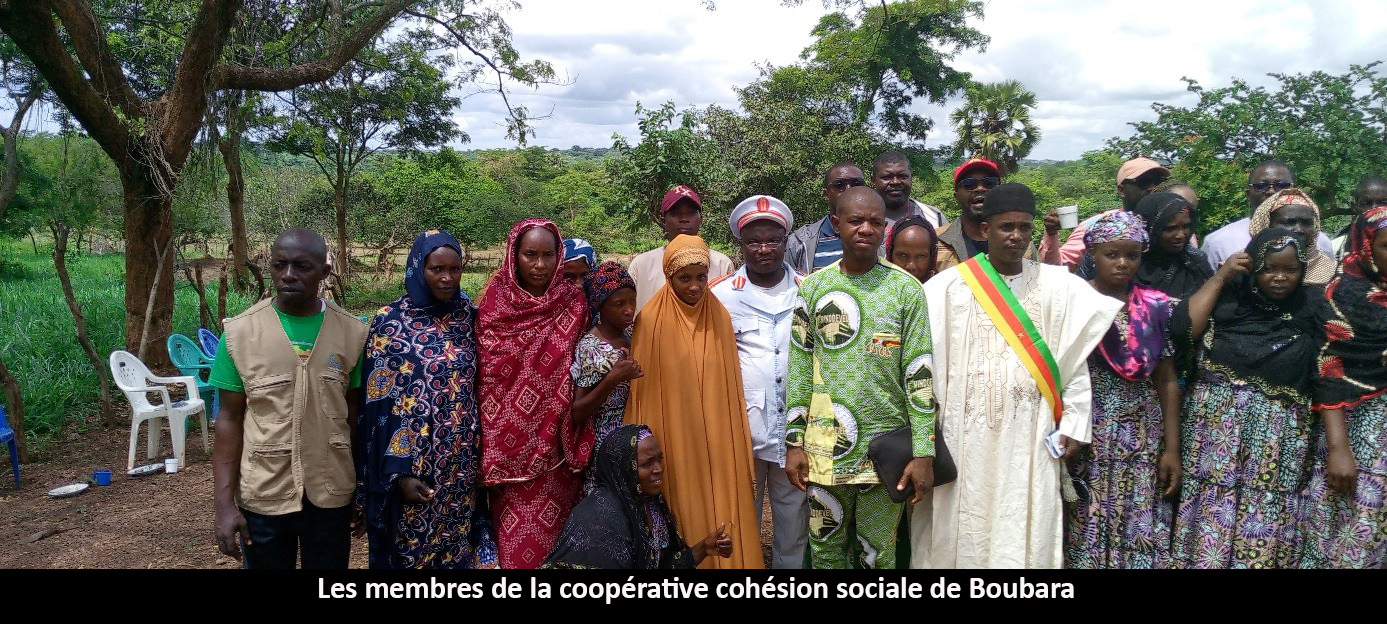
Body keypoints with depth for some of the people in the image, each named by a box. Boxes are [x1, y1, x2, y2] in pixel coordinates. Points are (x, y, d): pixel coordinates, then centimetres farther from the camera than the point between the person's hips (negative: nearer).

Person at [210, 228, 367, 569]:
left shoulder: (352, 332, -3)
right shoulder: (240, 332, -5)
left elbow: (355, 414, 3)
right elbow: (230, 419, -2)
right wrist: (225, 503, -6)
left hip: (331, 495, 1)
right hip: (262, 496, -1)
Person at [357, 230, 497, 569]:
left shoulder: (469, 316, 3)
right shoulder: (390, 322, -9)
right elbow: (381, 403, -10)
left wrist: (479, 451, 9)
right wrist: (399, 471, -13)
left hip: (462, 461, 4)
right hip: (413, 462, -3)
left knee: (458, 545, 12)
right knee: (412, 549, 9)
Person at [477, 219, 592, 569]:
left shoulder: (574, 303, 0)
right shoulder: (494, 305, -2)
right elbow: (485, 382, -1)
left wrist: (577, 446, -2)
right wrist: (488, 458, -4)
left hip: (555, 449, 1)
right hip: (510, 449, 0)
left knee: (554, 537, 7)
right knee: (513, 538, 5)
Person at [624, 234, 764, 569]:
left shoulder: (720, 318, 4)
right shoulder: (650, 321, -6)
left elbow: (731, 389, 7)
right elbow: (641, 391, -3)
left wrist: (742, 458, 7)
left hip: (718, 448, 3)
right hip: (673, 446, -3)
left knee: (721, 522, 6)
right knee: (682, 526, 4)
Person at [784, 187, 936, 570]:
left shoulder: (906, 289, -2)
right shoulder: (813, 288, 2)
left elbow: (919, 374, -4)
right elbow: (799, 370, 4)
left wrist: (923, 452, -8)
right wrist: (794, 443, 0)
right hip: (824, 449, 2)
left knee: (879, 554, 11)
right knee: (825, 550, 13)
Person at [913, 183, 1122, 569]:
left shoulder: (1058, 285, 4)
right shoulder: (947, 286, -4)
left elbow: (1075, 359, 6)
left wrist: (1073, 423, 3)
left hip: (1031, 439, 2)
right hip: (965, 437, -1)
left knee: (1025, 537, 6)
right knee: (963, 533, 7)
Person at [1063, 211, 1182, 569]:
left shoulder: (1156, 306, 5)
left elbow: (1167, 381, 8)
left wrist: (1172, 448, 5)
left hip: (1143, 443, 3)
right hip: (1086, 440, -2)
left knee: (1140, 532, 5)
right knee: (1085, 529, 1)